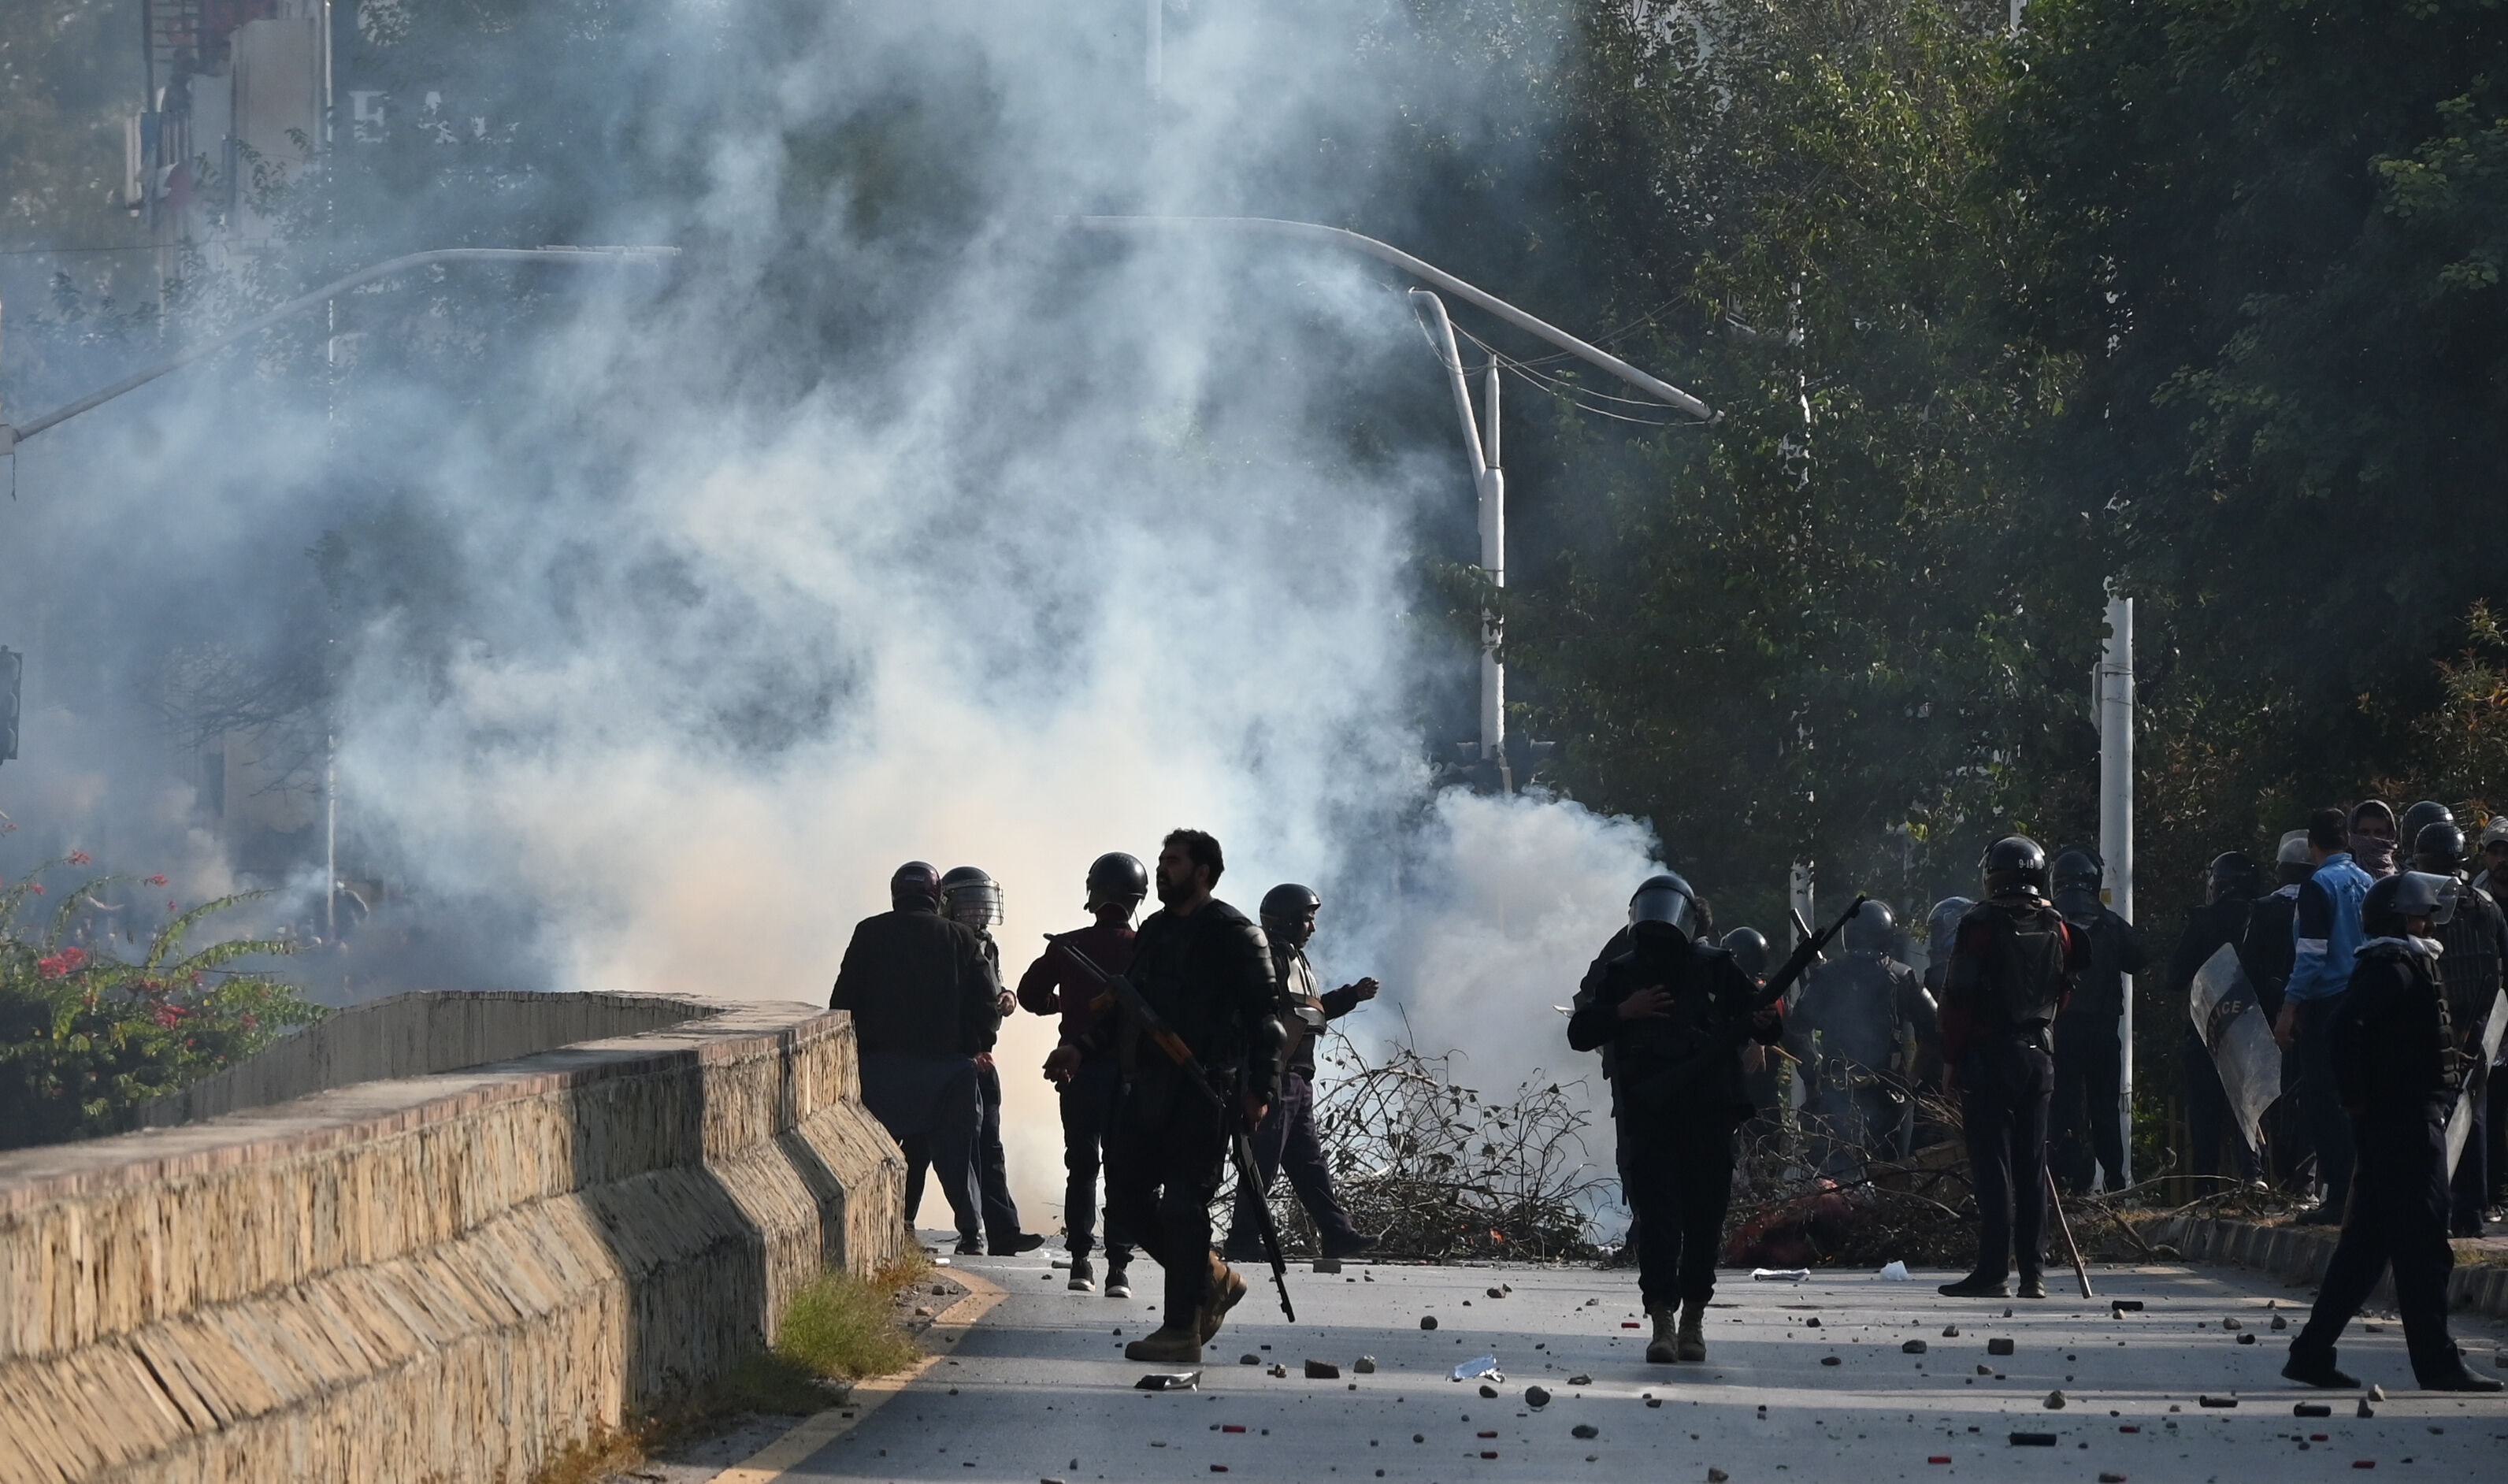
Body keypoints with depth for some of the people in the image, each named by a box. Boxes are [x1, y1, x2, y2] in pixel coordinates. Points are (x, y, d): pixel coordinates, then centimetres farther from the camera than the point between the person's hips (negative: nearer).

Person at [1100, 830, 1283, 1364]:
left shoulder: (1232, 933, -5)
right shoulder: (1153, 932, 19)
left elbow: (1263, 1014, -9)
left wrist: (1260, 1090, -15)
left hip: (1204, 1089, -8)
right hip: (1148, 1086, 8)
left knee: (1183, 1205, -9)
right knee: (1127, 1198, 5)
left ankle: (1182, 1329, -5)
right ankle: (1213, 1281, 22)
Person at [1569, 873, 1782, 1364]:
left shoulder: (1715, 969, 7)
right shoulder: (1620, 974, 10)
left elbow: (1768, 1027, 8)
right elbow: (1580, 1035, 5)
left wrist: (1766, 1022, -16)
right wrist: (1622, 1013, -10)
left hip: (1709, 1117, 0)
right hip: (1647, 1117, 0)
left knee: (1704, 1221, 3)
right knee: (1659, 1221, -10)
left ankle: (1693, 1319, 15)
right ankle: (1663, 1323, -13)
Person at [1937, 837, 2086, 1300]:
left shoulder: (1982, 924, -9)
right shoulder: (2057, 927, 6)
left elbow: (1957, 996, -10)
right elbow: (2065, 991, 10)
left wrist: (1953, 1057, -5)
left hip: (1987, 1057, -5)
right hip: (2038, 1054, 5)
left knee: (1992, 1165, -5)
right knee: (2032, 1166, 8)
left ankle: (1991, 1271, -8)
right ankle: (2033, 1273, 8)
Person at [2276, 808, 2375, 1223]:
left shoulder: (2319, 886, -11)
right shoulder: (2368, 885, 10)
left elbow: (2311, 955, -15)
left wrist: (2288, 1010, -11)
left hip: (2327, 1004, -7)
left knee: (2323, 1105, -4)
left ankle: (2338, 1197, -8)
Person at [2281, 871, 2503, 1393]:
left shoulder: (2400, 964, 18)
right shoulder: (2395, 967, -14)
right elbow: (2348, 1023, -28)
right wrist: (2361, 1095, -22)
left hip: (2398, 1120, 10)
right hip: (2405, 1119, -10)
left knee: (2366, 1242, 12)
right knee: (2421, 1241, -7)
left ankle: (2312, 1352, 13)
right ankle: (2435, 1364, -5)